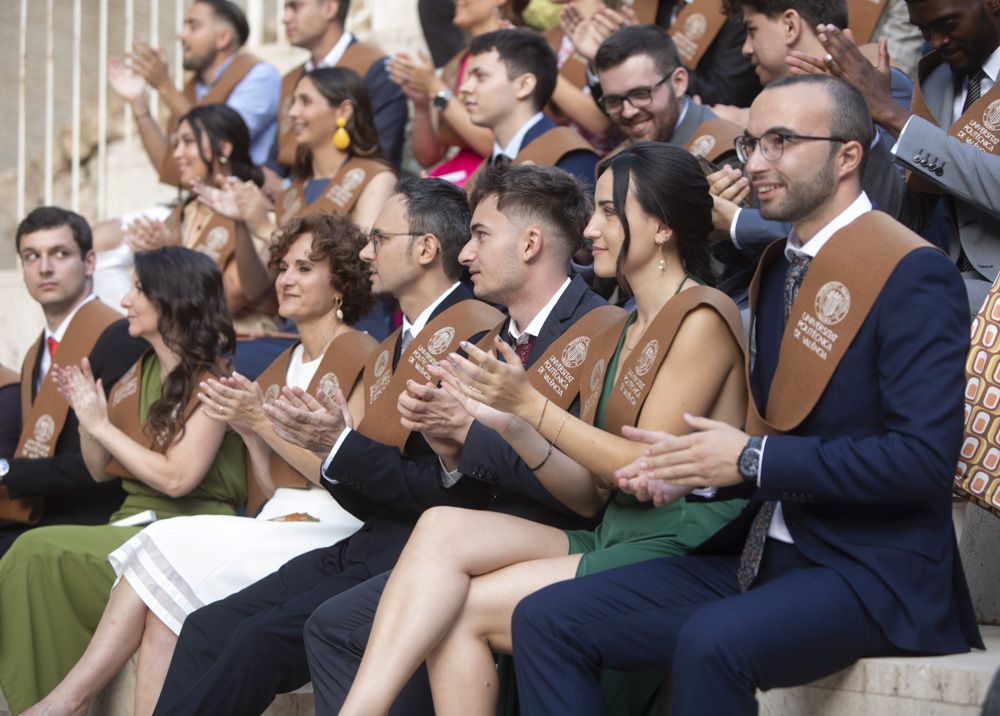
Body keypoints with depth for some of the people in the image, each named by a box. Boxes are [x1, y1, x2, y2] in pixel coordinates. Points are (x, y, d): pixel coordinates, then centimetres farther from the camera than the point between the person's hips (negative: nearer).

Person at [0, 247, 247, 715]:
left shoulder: (210, 384, -7)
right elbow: (100, 471, 19)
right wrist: (85, 416, 1)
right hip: (132, 522, 7)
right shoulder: (139, 374, 15)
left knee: (39, 554, -25)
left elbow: (176, 478, -17)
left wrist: (102, 425, -10)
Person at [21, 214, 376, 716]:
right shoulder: (284, 367, 22)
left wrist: (262, 420, -11)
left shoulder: (361, 358, -1)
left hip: (326, 533, -7)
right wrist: (246, 429, -1)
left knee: (171, 551, -24)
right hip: (275, 524, 7)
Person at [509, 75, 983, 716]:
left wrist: (752, 460, -18)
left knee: (712, 643, -37)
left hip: (870, 572, -8)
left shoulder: (913, 275, -12)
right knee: (546, 620, -6)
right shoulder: (779, 267, 17)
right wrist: (694, 466, 1)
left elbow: (924, 454, -21)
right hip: (764, 557, 9)